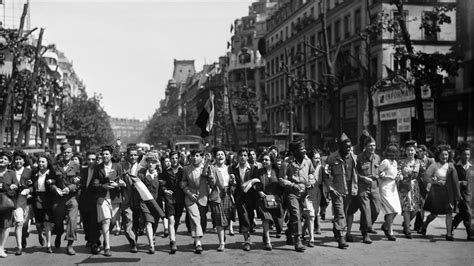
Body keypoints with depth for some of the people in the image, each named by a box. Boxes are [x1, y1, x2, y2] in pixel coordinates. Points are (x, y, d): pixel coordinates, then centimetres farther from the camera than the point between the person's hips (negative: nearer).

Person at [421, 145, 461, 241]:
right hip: (436, 192, -3)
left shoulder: (450, 165, 5)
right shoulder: (434, 166, -7)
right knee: (435, 213, 3)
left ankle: (449, 234, 5)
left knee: (449, 213, -1)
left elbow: (454, 181, 5)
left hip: (448, 192, 4)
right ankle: (425, 225, 31)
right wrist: (436, 182, -16)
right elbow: (426, 176, -9)